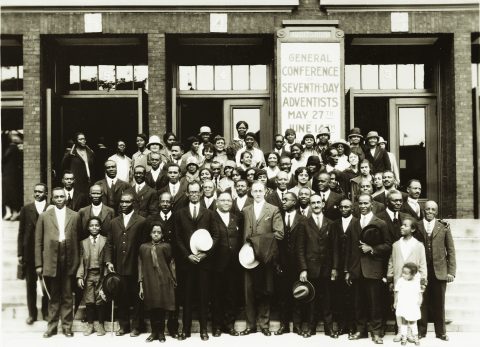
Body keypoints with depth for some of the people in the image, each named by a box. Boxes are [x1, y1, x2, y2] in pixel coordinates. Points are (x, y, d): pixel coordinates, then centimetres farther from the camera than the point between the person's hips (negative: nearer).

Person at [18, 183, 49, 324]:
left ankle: (46, 312, 20)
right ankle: (32, 313, 18)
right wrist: (20, 253, 0)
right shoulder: (26, 209, 4)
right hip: (30, 252, 1)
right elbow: (21, 233, 4)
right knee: (30, 284, 7)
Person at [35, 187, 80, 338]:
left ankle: (67, 326, 16)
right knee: (53, 297, 8)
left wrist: (77, 261, -1)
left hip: (68, 262, 0)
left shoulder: (74, 216, 8)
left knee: (67, 296, 5)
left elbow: (77, 239, 5)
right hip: (51, 261, 0)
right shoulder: (44, 216, 6)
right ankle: (52, 326, 19)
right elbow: (38, 242, 5)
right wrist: (38, 264, 0)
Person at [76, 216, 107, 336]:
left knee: (100, 301, 0)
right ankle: (90, 324, 17)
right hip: (88, 274, 2)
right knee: (89, 301, 4)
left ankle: (100, 325, 13)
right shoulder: (83, 243, 11)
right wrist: (79, 276, -2)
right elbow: (81, 262, 8)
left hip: (101, 274, -2)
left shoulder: (105, 241, 2)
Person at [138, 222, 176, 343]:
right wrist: (141, 285, 2)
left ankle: (161, 332, 14)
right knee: (151, 308, 4)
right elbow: (141, 267, 6)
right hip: (149, 282, 1)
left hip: (163, 282, -1)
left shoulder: (166, 246, 3)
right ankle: (154, 332, 16)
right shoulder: (143, 247, 8)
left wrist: (174, 280, 1)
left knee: (162, 307, 1)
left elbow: (171, 264, 6)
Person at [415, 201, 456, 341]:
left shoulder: (444, 227, 5)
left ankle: (440, 331, 20)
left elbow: (451, 251, 5)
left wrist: (451, 271, -1)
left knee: (439, 303, 8)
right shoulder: (416, 226, 3)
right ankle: (421, 331, 15)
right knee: (422, 302, 4)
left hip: (439, 271, 1)